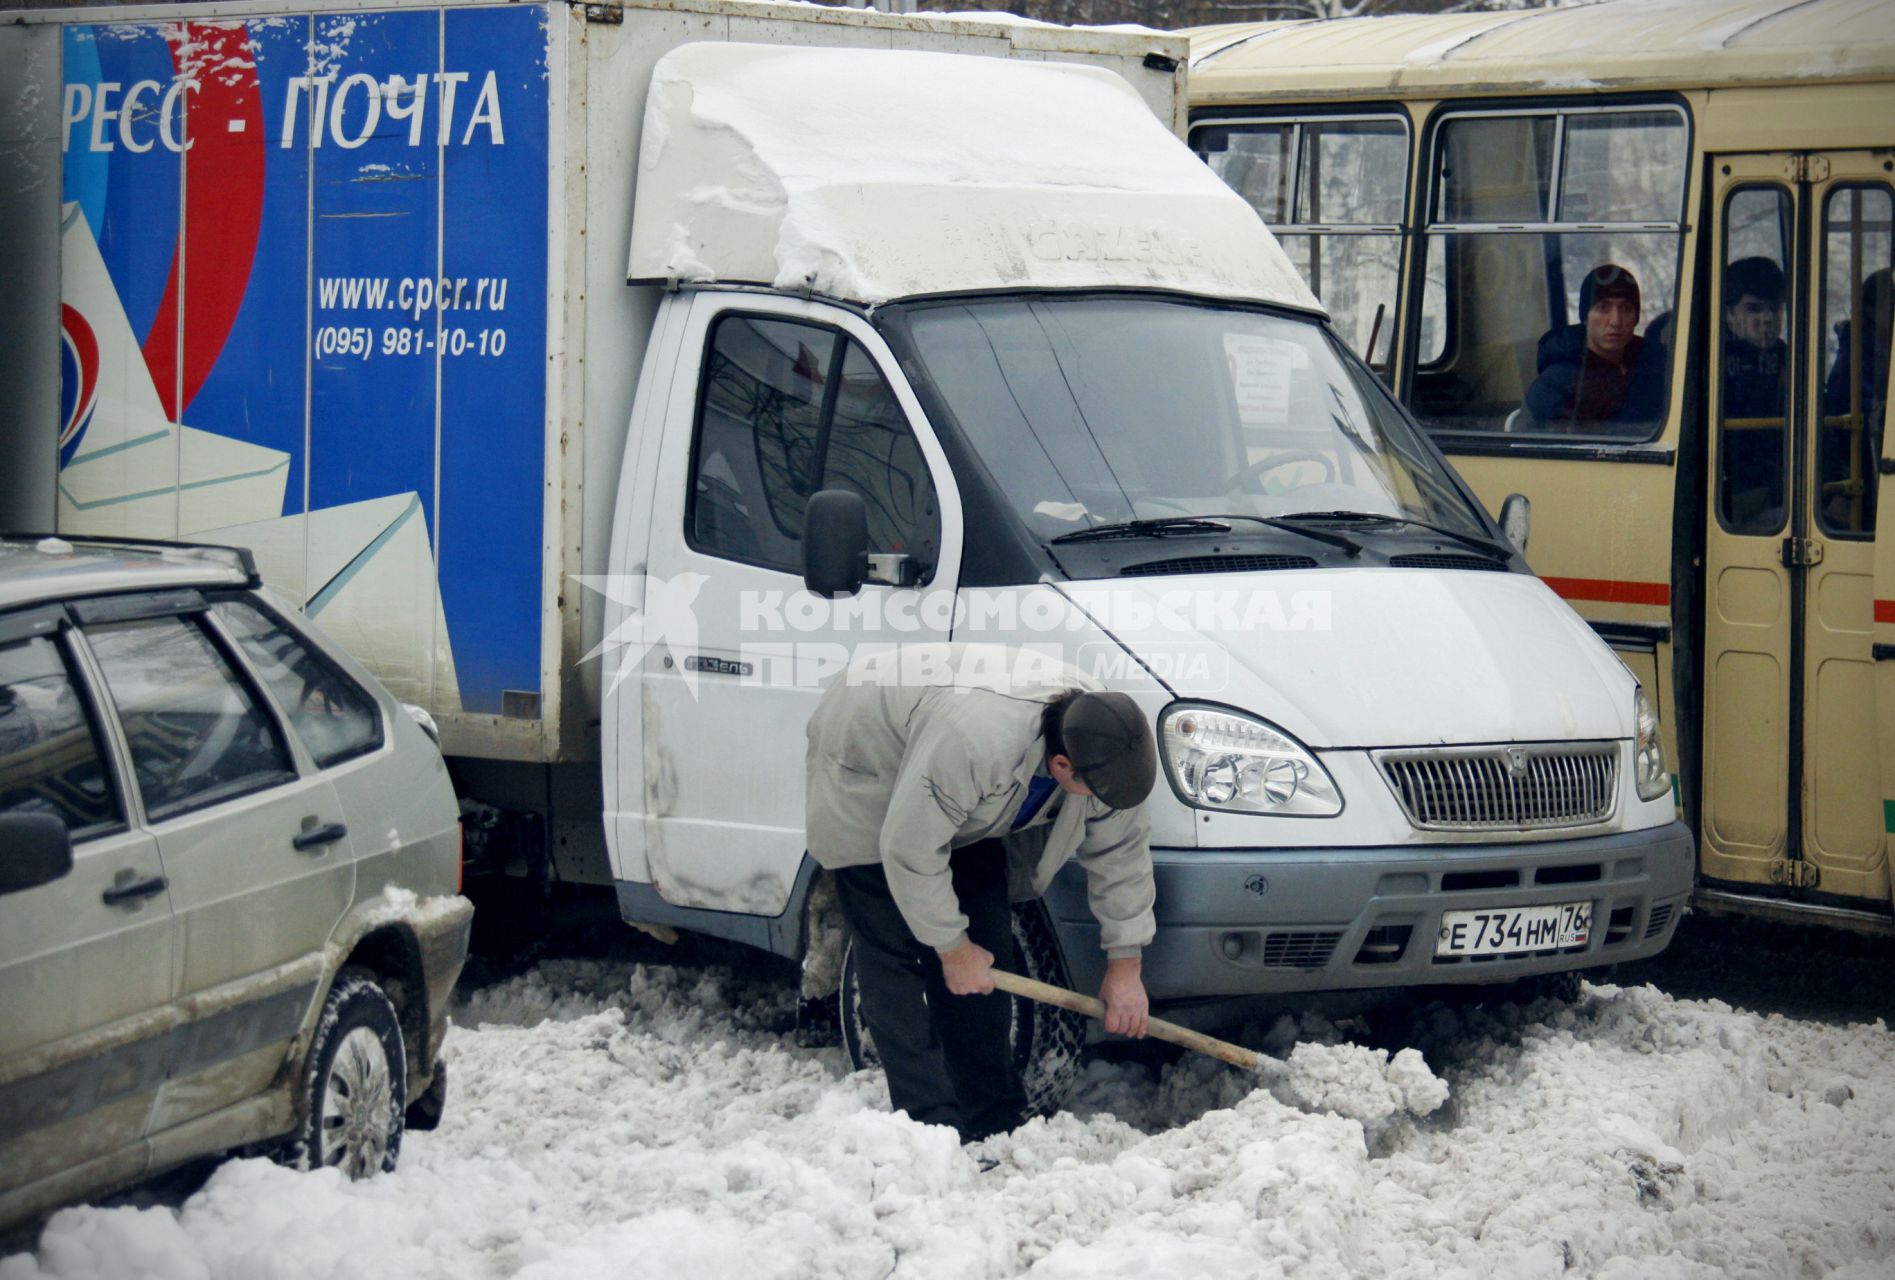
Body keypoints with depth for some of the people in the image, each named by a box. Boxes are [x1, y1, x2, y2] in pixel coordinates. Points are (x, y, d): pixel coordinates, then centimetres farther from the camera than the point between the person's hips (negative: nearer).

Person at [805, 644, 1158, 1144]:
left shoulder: (1102, 736, -22)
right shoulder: (974, 740, -45)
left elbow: (1121, 851, -8)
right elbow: (910, 851, -34)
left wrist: (1125, 965, -5)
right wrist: (952, 947, -22)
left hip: (967, 810, 7)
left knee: (985, 949, 1)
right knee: (894, 957, -14)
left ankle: (994, 1119, 7)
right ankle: (933, 1126, -14)